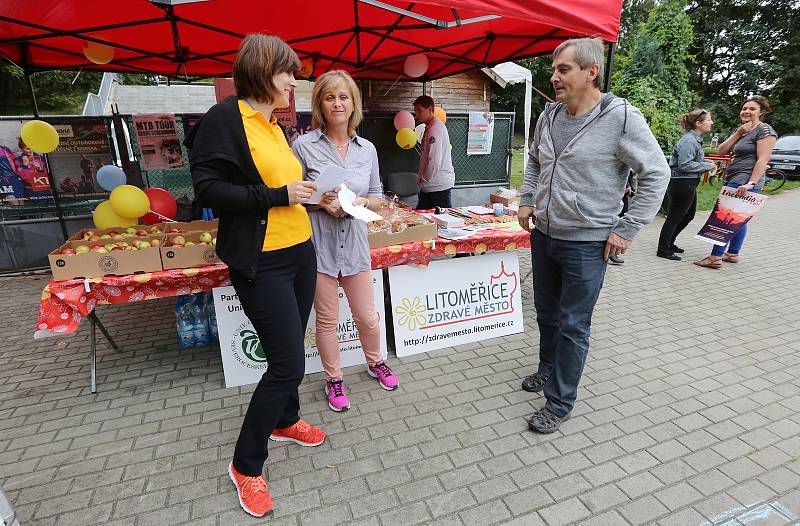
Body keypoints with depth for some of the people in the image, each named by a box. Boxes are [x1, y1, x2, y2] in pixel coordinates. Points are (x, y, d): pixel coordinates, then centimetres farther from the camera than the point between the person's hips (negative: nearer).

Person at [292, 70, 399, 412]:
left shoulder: (367, 149, 5)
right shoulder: (304, 146, -5)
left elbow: (377, 197, 12)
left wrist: (361, 202, -10)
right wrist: (321, 203, -17)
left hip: (354, 242, 3)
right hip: (318, 243, -2)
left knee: (367, 316, 13)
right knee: (327, 320, 10)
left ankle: (375, 362, 42)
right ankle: (334, 379, 33)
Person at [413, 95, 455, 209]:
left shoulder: (435, 129, -16)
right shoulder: (430, 127, 14)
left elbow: (435, 161, -23)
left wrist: (424, 180, -10)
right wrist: (422, 179, 13)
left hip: (439, 186, -10)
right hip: (428, 186, 10)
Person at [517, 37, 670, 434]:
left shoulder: (620, 117, -14)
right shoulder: (549, 115, 5)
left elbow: (656, 174, -10)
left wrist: (627, 229, -12)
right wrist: (527, 201, 11)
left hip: (587, 244, -6)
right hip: (543, 235, 6)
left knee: (573, 326, 4)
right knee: (547, 313, 20)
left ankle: (560, 402, 21)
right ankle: (548, 368, 44)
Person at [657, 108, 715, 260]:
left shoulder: (696, 139, 13)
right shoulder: (689, 140, -18)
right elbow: (685, 165, -23)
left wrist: (707, 163, 4)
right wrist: (707, 166, -14)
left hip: (688, 184, 11)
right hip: (681, 183, -11)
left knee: (689, 215, 20)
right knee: (675, 217, -2)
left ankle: (669, 242, 31)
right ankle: (663, 249, 7)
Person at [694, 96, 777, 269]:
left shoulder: (765, 130, -7)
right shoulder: (741, 130, 18)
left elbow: (762, 160, -16)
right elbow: (721, 152, 8)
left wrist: (750, 183, -24)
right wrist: (738, 133, -2)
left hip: (745, 182, -9)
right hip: (733, 180, 9)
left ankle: (715, 257, -14)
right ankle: (732, 253, 21)